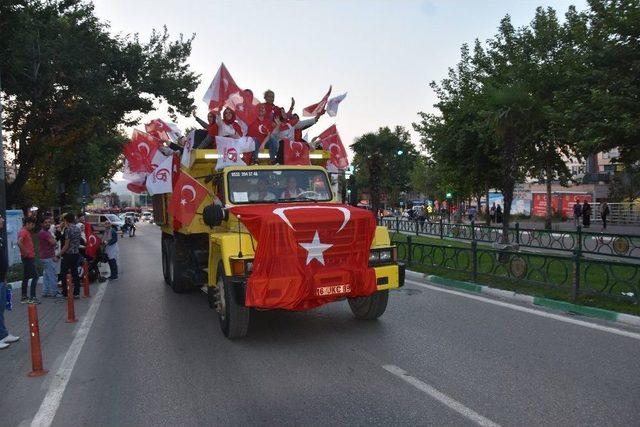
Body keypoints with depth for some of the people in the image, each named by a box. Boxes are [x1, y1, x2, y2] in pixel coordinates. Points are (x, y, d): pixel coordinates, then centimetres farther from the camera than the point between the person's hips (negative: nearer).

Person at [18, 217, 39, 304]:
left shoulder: (27, 232, 16)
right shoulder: (24, 232, -14)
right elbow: (19, 242, -30)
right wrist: (25, 252, -22)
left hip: (29, 258, 10)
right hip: (28, 258, -10)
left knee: (26, 277, 13)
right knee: (35, 276, -9)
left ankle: (24, 297, 18)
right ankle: (32, 297, -8)